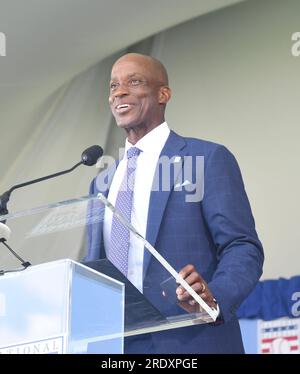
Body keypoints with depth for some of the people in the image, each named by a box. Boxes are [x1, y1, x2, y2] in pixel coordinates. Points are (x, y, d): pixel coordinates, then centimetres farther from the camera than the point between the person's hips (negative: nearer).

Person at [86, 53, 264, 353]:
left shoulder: (209, 159, -2)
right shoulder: (103, 182, 17)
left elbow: (242, 247, -9)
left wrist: (215, 298, -27)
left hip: (188, 341, -6)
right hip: (114, 344, 6)